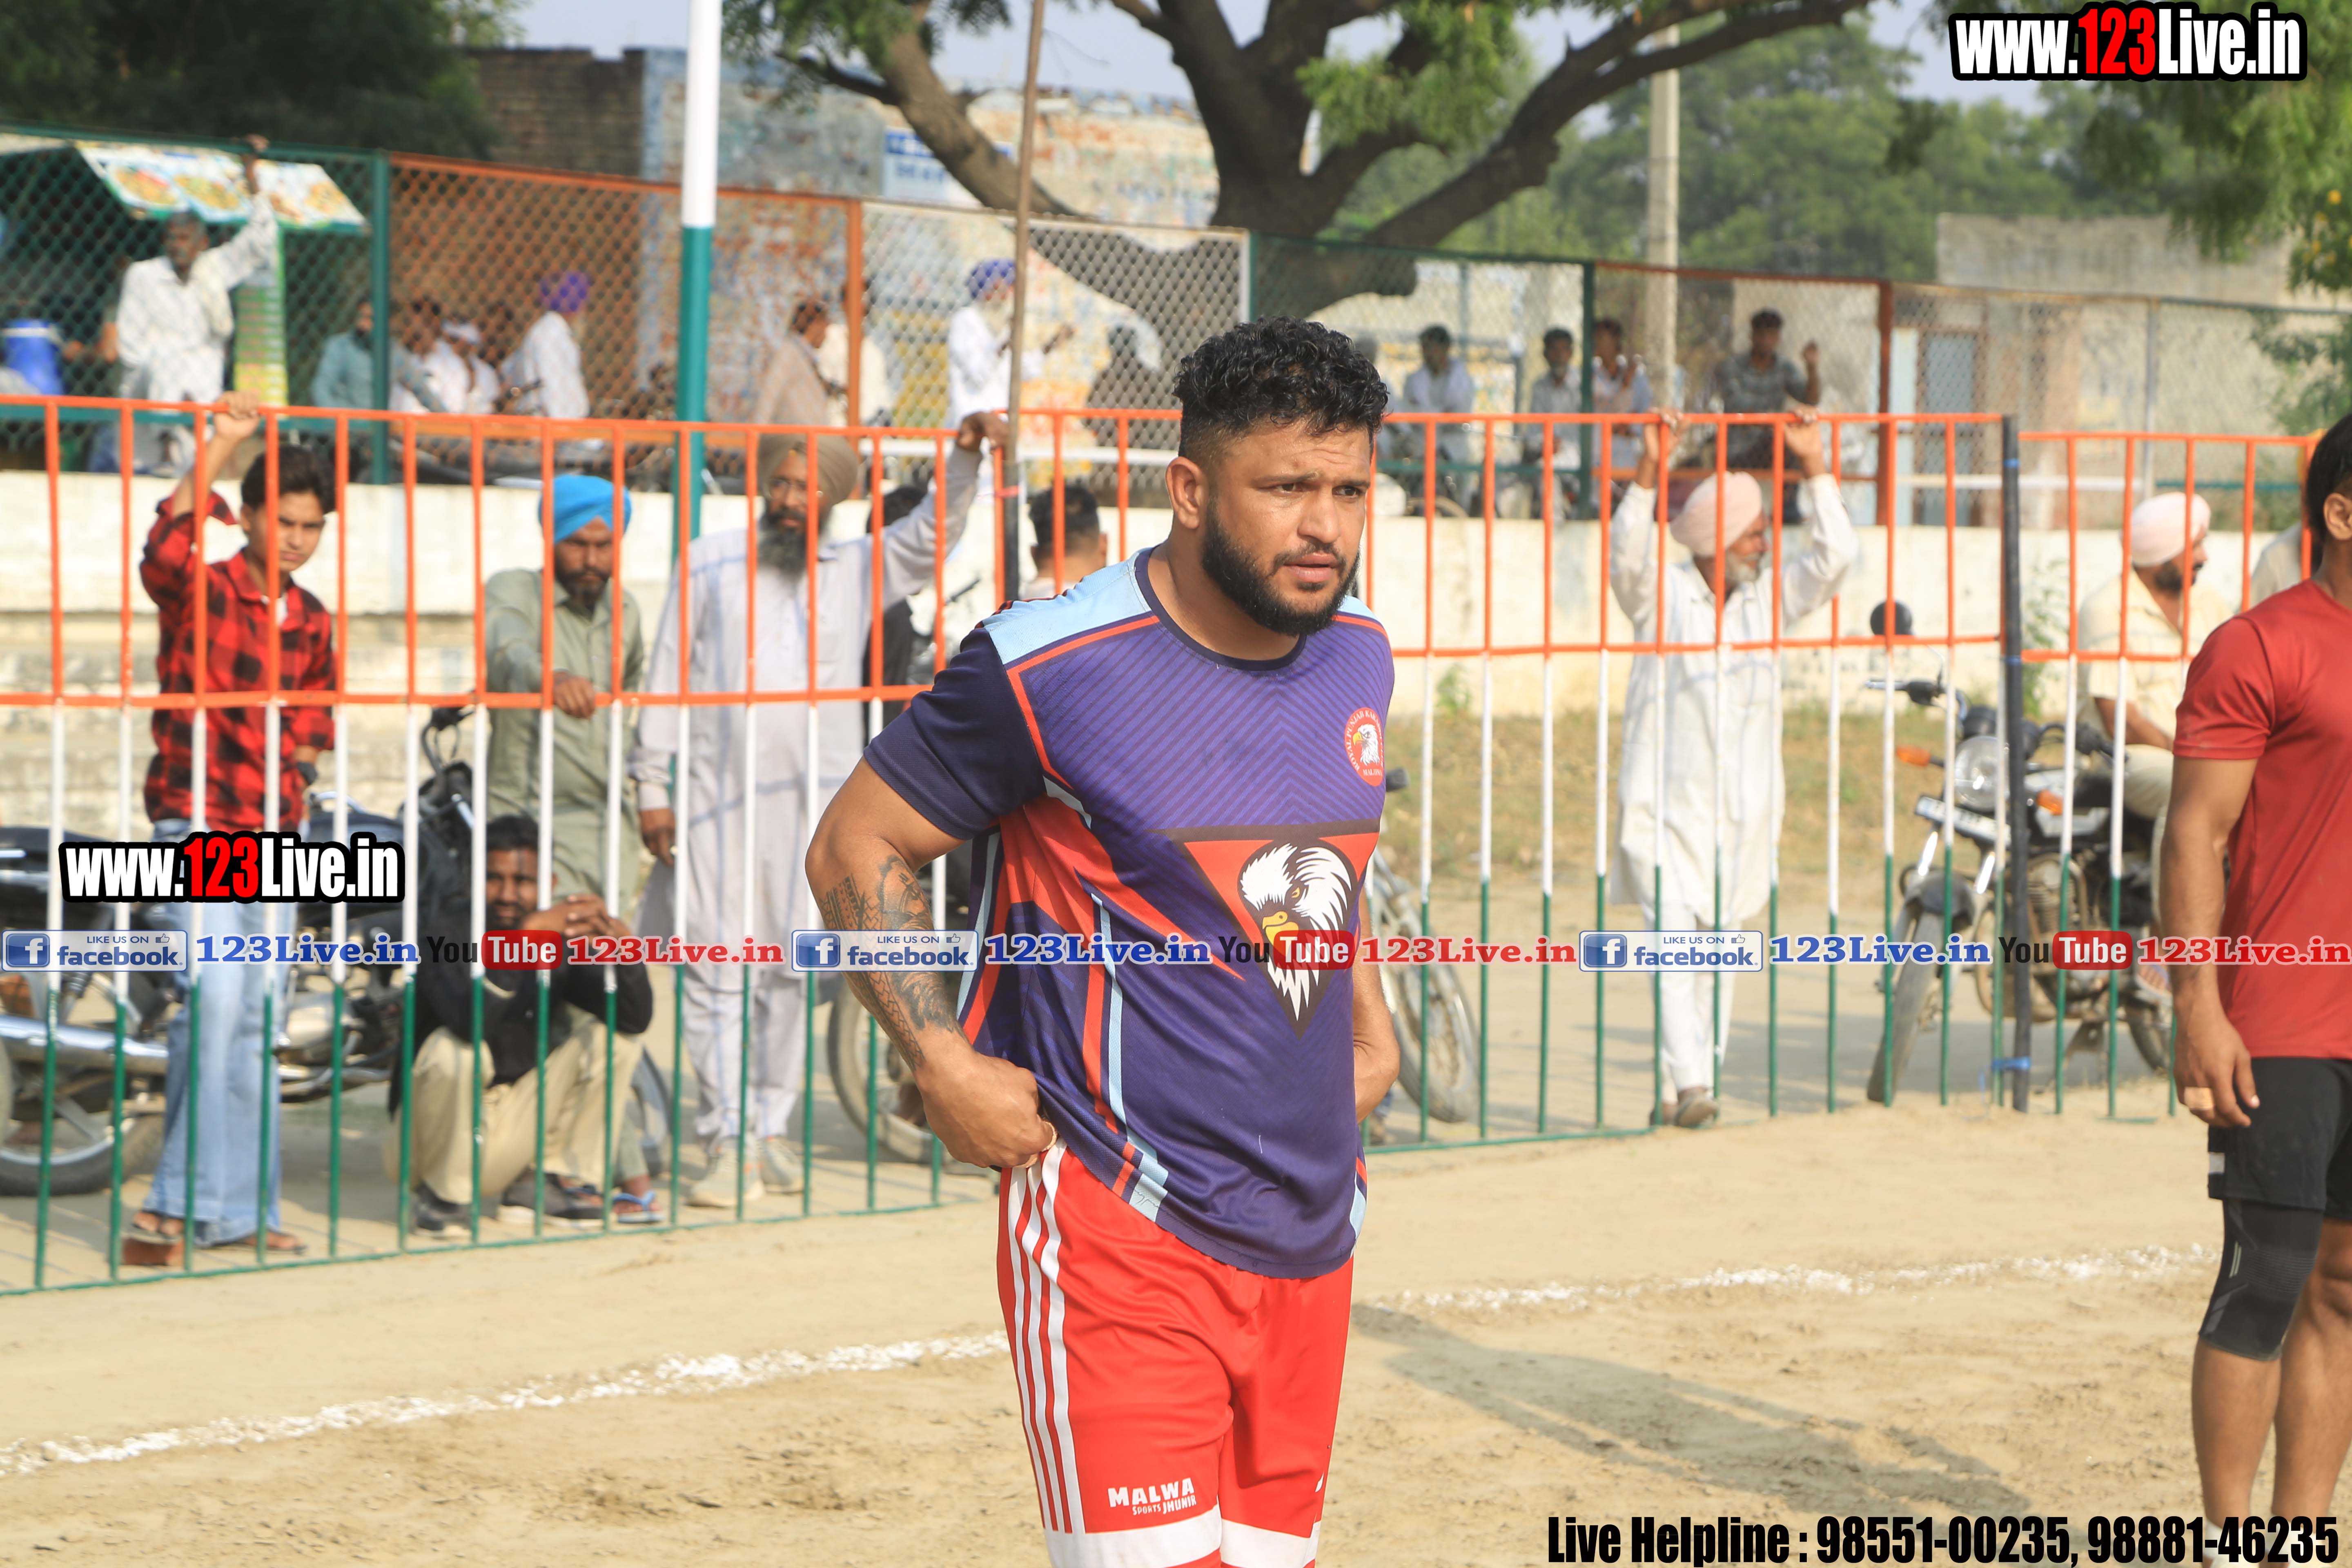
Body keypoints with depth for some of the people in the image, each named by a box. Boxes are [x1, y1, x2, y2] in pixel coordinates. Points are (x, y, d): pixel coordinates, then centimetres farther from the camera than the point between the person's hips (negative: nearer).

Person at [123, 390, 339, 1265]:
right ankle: (186, 1204, -15)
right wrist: (220, 447, -27)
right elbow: (167, 546, -28)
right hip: (197, 826, -6)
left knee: (257, 1019, 8)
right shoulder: (198, 590, -5)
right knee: (216, 1000, -18)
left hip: (277, 832, 6)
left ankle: (234, 1209, 16)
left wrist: (297, 770, 0)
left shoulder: (311, 625, 13)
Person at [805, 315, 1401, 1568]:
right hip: (1119, 1228, -7)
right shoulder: (1051, 667, -13)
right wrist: (942, 1063, -12)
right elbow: (854, 849, -4)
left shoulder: (1356, 655, 8)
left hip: (1310, 1231, 7)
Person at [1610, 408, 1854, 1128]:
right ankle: (1689, 1085, -20)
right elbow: (1627, 555, -19)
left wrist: (1814, 466, -1)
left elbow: (1831, 555, 4)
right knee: (1674, 936, -15)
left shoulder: (1767, 598, 10)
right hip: (1666, 803, -5)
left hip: (1742, 811, 5)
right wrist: (1647, 474, -28)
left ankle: (1690, 1088, 10)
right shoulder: (1661, 595, -1)